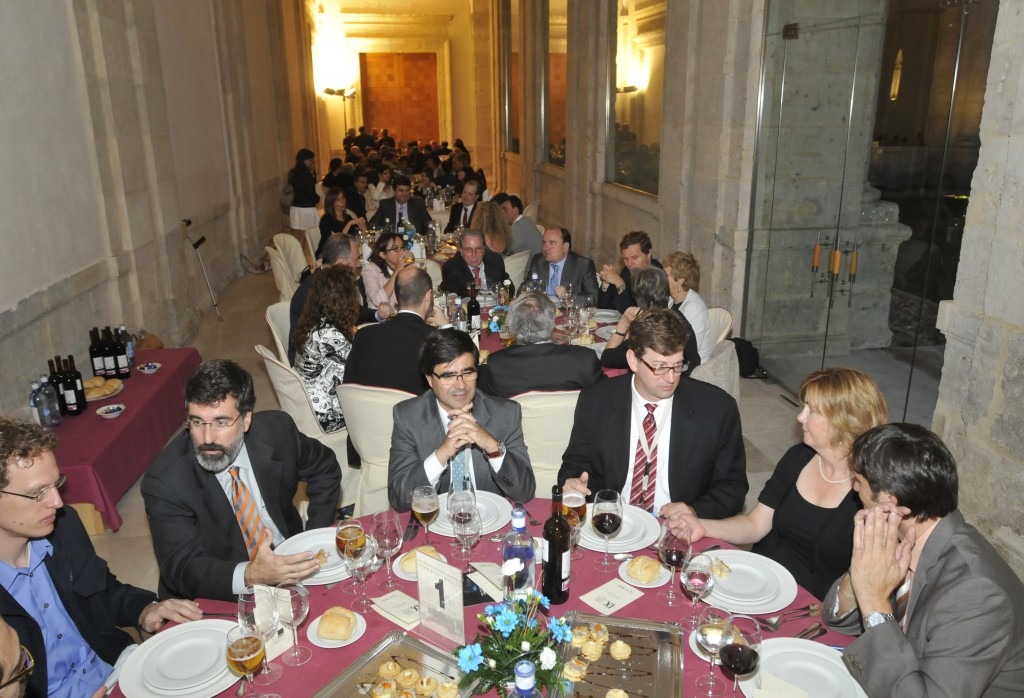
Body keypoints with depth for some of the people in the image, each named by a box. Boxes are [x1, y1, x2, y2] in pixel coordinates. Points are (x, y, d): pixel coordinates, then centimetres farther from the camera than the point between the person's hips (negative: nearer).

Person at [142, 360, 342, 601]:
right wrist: (250, 575, -37)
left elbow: (325, 470, 4)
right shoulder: (164, 481, -19)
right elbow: (181, 569, -20)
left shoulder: (276, 430, -13)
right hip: (220, 599, -3)